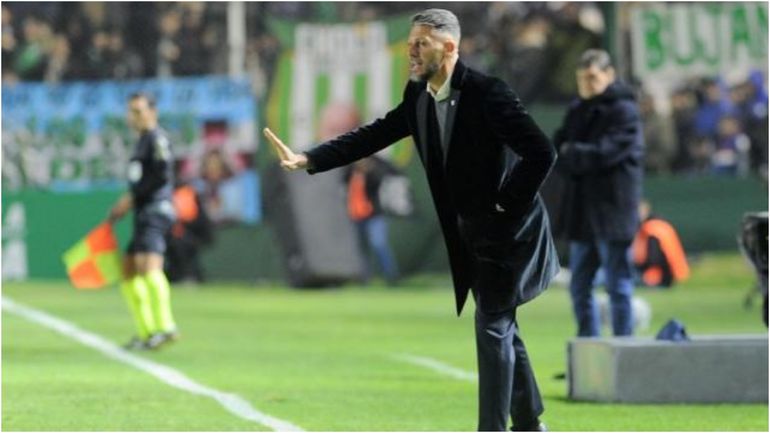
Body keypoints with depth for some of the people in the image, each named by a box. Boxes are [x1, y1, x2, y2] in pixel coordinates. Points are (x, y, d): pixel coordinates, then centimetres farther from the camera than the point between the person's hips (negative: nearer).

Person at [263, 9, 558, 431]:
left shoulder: (487, 94, -22)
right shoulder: (418, 96, 1)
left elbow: (542, 154, -26)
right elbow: (373, 136, 2)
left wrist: (506, 207, -19)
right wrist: (306, 159, -8)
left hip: (506, 228, -8)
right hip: (470, 233, 8)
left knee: (492, 326, -8)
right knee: (500, 326, 16)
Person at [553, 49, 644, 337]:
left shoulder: (624, 111, -7)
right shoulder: (577, 112, 16)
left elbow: (605, 153, -17)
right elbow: (557, 148, 9)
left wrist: (570, 154, -4)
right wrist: (579, 159, -10)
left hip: (613, 213, -8)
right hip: (582, 213, 8)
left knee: (618, 286, -4)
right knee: (579, 286, 11)